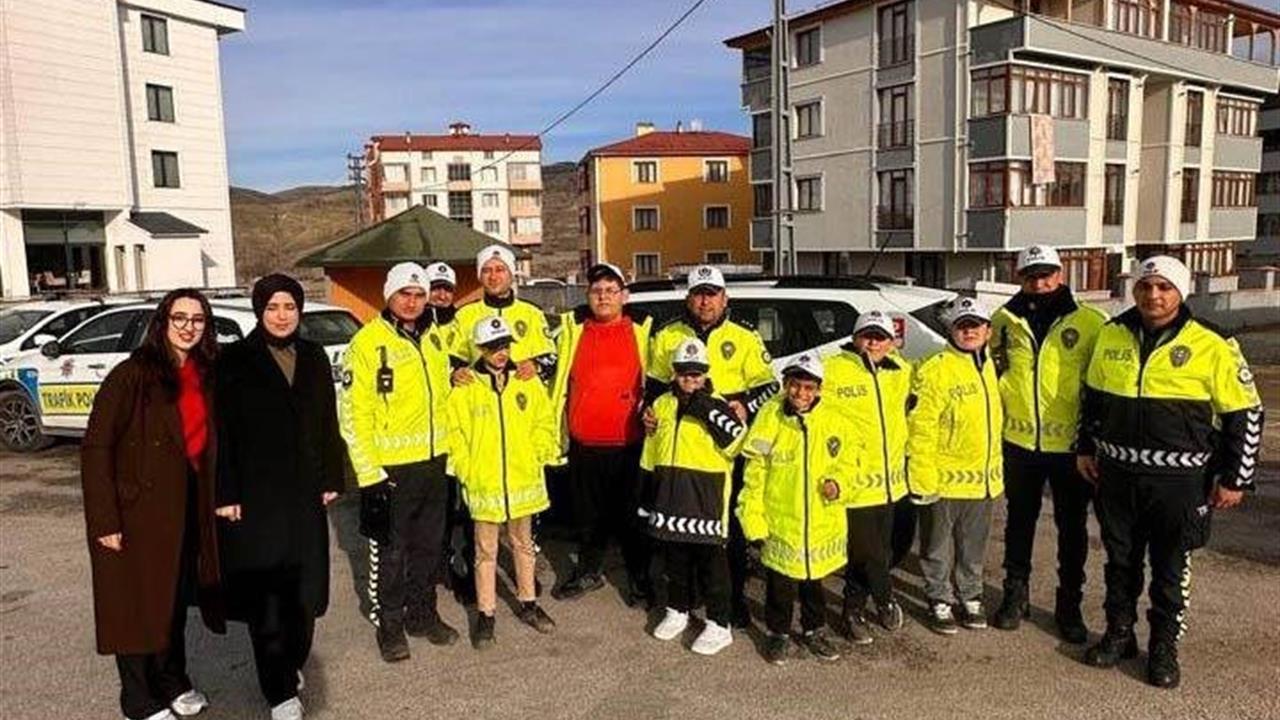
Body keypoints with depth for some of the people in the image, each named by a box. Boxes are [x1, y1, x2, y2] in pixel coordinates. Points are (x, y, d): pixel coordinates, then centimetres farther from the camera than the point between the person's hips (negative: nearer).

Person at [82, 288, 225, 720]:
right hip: (138, 510, -6)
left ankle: (174, 684, 36)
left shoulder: (205, 377, 4)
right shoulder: (132, 376, -14)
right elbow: (96, 448, -16)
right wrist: (104, 519, -19)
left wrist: (218, 499, 5)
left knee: (176, 598, 18)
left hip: (188, 508, 6)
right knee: (137, 605, 7)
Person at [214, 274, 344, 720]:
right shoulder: (235, 361, -4)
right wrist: (227, 494, -10)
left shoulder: (314, 358, 9)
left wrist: (331, 479, 7)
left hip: (305, 492, 4)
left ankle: (292, 664, 29)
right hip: (256, 494, -4)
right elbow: (223, 432, -6)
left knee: (304, 585, 9)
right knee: (266, 592, -2)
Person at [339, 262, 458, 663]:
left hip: (433, 463, 6)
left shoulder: (433, 341, 9)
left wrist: (449, 452, 15)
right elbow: (353, 414, -13)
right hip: (389, 468, -6)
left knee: (429, 545, 16)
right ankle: (389, 625, 23)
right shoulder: (368, 342, -10)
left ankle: (423, 614, 32)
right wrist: (369, 473, -17)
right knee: (388, 551, 7)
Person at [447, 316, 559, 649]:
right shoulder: (465, 387, -5)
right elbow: (454, 433, -3)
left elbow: (544, 424, 7)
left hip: (524, 480, 3)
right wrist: (467, 471, -9)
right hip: (483, 484, -2)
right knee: (486, 550, 8)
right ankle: (486, 614, 19)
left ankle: (528, 603, 32)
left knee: (524, 544, 17)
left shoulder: (528, 382, 2)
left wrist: (537, 457, -3)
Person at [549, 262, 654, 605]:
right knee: (588, 513, 15)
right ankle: (589, 572, 31)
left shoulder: (641, 329, 1)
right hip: (584, 442, 2)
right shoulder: (573, 328, 6)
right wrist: (557, 428, 7)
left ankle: (639, 578, 22)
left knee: (630, 513, 7)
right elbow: (560, 380, 9)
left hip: (629, 442, -2)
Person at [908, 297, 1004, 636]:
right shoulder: (936, 370, -14)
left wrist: (995, 469, 17)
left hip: (983, 478, 6)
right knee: (939, 547, 8)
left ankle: (970, 597, 34)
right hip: (945, 479, -6)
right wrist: (924, 479, -18)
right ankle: (940, 602, 22)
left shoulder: (990, 367, 9)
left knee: (974, 546, 18)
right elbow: (920, 428, -16)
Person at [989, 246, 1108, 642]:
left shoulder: (1091, 322, -6)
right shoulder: (1003, 320, 1)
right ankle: (1015, 595, 30)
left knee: (1072, 528, 11)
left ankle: (1069, 605, 26)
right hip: (1019, 441, 2)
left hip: (1070, 443, -2)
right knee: (1019, 522, 15)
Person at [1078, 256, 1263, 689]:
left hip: (1179, 479, -3)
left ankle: (1164, 648, 25)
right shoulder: (1112, 335, 3)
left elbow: (1244, 413, -4)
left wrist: (1235, 479, -3)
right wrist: (1087, 447, 15)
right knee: (1120, 559, 15)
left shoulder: (1211, 346, -10)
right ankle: (1118, 634, 31)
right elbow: (1093, 395, 16)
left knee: (1171, 567, 9)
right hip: (1117, 472, 4)